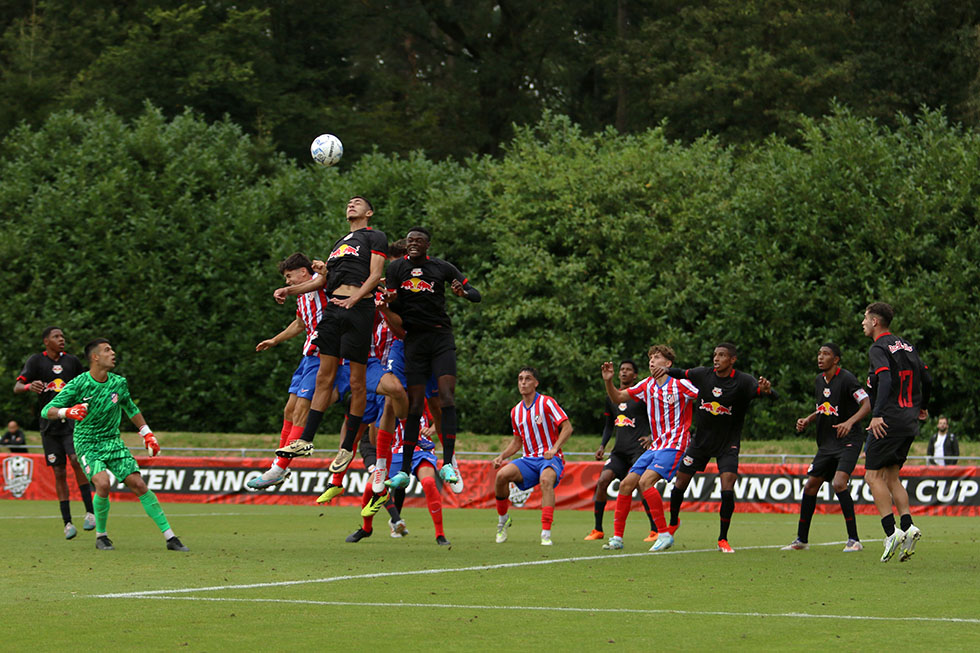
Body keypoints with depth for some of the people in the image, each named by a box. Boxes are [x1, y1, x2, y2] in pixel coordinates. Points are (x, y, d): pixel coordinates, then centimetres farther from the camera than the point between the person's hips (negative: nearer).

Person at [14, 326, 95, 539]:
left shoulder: (72, 361, 8)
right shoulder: (36, 361, 2)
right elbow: (17, 387, -7)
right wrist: (29, 386, -30)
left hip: (72, 422, 0)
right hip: (49, 424, 0)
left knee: (76, 459, -22)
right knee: (59, 472, 1)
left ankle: (89, 512, -16)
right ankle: (67, 523, 7)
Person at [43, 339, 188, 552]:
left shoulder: (119, 383, 1)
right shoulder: (78, 384, -13)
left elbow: (130, 409, 21)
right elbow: (47, 410, -13)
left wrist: (147, 434, 19)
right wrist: (67, 412, -33)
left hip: (113, 441, 4)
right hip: (87, 444, -4)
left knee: (138, 484, -7)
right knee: (103, 483, -27)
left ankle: (170, 538, -3)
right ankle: (101, 536, -4)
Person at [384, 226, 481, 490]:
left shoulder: (442, 268, 5)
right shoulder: (397, 268, 6)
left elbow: (476, 294, 8)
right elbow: (393, 306, 3)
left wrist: (463, 291, -15)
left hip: (442, 337, 0)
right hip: (414, 338, 0)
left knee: (446, 396, -15)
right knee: (415, 404, -4)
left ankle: (447, 463, -16)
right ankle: (404, 471, 0)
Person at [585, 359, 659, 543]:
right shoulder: (611, 398, 16)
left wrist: (651, 437, -16)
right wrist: (602, 446, 14)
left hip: (638, 448, -5)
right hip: (619, 450, 5)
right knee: (602, 481, -8)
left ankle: (656, 530, -11)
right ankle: (597, 529, 2)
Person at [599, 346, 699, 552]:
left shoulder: (680, 384, -8)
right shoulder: (647, 385, 11)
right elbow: (617, 398, 14)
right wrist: (608, 381, -4)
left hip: (673, 445, -7)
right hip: (654, 447, 7)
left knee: (646, 481, -25)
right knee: (626, 484, 0)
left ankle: (664, 534, -19)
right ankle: (617, 537, 9)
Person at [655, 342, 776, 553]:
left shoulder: (742, 381, -15)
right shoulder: (703, 374, -4)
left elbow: (770, 395, -25)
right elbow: (682, 374, 13)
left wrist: (767, 390, -49)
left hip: (728, 444, -3)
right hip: (702, 439, 3)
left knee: (727, 491, -17)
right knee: (679, 484, 7)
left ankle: (723, 539, -2)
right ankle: (673, 522, 35)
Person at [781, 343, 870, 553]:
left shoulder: (846, 378, -14)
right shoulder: (819, 380, 10)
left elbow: (867, 405, -19)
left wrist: (850, 422, -34)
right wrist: (807, 420, 7)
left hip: (848, 441, -8)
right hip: (827, 443, 8)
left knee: (839, 484, -23)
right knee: (810, 486, 7)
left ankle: (854, 540, -17)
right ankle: (801, 540, 20)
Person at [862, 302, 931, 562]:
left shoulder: (878, 348, -8)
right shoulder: (905, 345, 15)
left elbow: (886, 380, -23)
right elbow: (926, 379, 20)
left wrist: (877, 414, -29)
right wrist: (922, 406, 35)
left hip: (887, 422, -8)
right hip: (909, 422, 8)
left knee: (873, 475, -4)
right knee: (891, 477, 14)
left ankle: (891, 531, -15)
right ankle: (907, 526, -3)